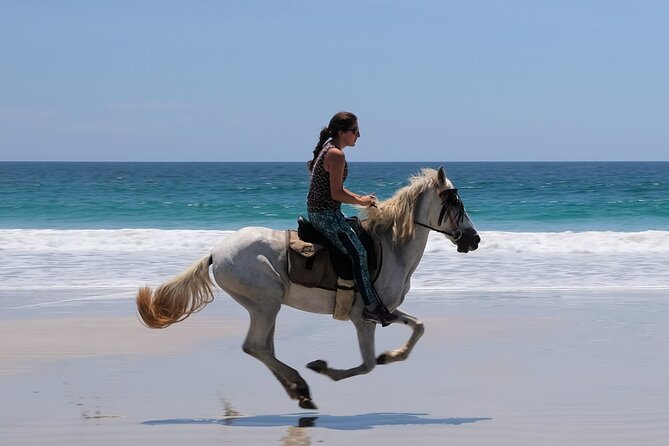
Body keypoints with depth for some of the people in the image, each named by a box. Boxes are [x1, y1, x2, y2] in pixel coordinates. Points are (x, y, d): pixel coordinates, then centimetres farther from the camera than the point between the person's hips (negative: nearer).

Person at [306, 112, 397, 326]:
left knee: (359, 235, 19)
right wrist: (360, 201, -6)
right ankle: (371, 307, -12)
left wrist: (360, 198, 11)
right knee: (358, 252, -13)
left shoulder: (328, 149, 13)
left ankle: (372, 298, 22)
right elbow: (336, 194, -21)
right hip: (325, 214, -11)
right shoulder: (336, 155, -19)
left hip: (318, 211, 11)